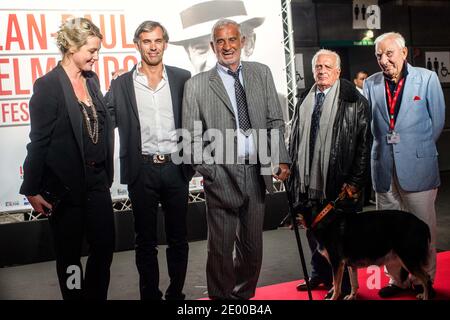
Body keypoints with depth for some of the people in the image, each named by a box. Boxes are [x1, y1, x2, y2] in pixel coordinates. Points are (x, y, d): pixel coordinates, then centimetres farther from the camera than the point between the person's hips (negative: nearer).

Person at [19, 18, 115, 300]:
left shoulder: (92, 79, 8)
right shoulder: (48, 85, -12)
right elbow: (39, 141, -12)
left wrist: (106, 175, 11)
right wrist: (32, 190, -10)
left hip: (97, 180, 6)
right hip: (65, 185, -6)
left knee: (105, 246, 10)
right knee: (69, 254, 10)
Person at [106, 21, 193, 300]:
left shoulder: (182, 78, 4)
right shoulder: (121, 84, 3)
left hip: (176, 168, 1)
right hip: (142, 171, -1)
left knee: (178, 238, 11)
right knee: (146, 241, 9)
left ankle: (176, 293, 26)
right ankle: (150, 295, 22)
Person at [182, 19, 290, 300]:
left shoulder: (262, 73, 9)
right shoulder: (197, 85, 0)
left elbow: (276, 121, 8)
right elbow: (192, 137, 0)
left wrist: (281, 159, -3)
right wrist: (210, 171, -8)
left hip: (258, 173, 3)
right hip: (222, 174, -3)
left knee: (252, 245, 14)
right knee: (221, 247, 4)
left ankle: (244, 295, 31)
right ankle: (222, 297, 21)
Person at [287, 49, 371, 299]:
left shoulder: (354, 101, -5)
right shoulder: (304, 101, 12)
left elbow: (364, 143, -8)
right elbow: (294, 139, 16)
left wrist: (355, 181, -12)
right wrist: (293, 171, 11)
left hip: (338, 182, -5)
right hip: (308, 180, 5)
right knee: (313, 231, 14)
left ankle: (343, 285, 22)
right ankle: (320, 274, 33)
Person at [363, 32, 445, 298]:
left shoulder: (427, 78, 1)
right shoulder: (371, 83, 7)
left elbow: (437, 121, 4)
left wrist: (418, 147, 5)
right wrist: (386, 146, -1)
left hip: (417, 166, -3)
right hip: (384, 167, 3)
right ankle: (397, 279, 23)